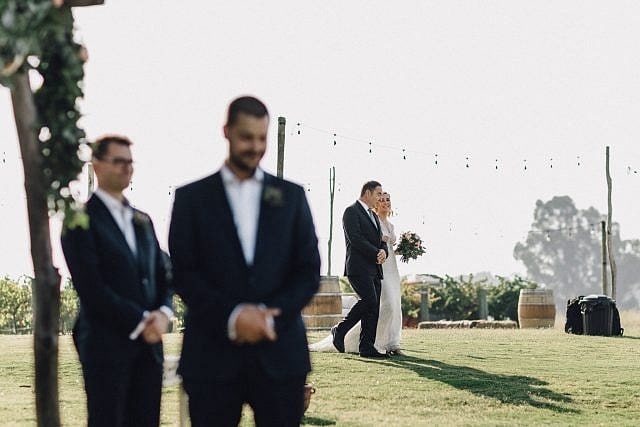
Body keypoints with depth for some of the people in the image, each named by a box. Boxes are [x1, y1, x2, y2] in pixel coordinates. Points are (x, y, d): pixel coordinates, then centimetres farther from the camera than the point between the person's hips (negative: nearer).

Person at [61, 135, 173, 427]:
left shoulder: (142, 221, 19)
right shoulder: (80, 220, -4)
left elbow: (161, 276, 16)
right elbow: (90, 287, -12)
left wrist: (163, 313, -5)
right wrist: (140, 322, -13)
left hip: (148, 341, 6)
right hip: (106, 344, -6)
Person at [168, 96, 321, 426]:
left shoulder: (291, 196, 12)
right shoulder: (192, 197, 7)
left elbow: (309, 271, 7)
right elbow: (183, 273, 0)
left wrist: (269, 315, -9)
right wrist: (233, 316, -13)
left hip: (279, 352, 1)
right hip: (213, 353, -1)